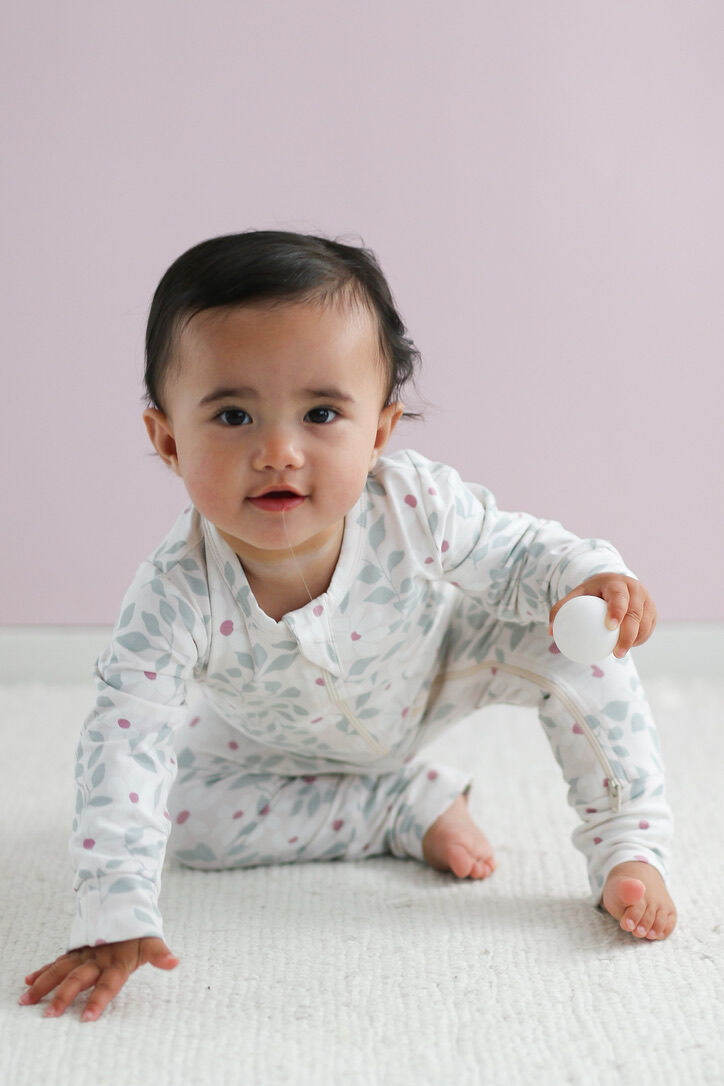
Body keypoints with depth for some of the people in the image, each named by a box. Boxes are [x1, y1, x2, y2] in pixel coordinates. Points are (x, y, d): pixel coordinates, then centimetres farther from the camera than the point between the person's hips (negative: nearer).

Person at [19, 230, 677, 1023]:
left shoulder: (414, 506, -37)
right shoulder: (176, 595, -40)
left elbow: (514, 553, -17)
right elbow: (123, 745, -40)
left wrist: (590, 574, -41)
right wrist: (111, 922, -48)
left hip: (429, 681, -1)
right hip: (277, 738, 2)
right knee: (188, 819, -15)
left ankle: (629, 845, -8)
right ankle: (412, 803, -3)